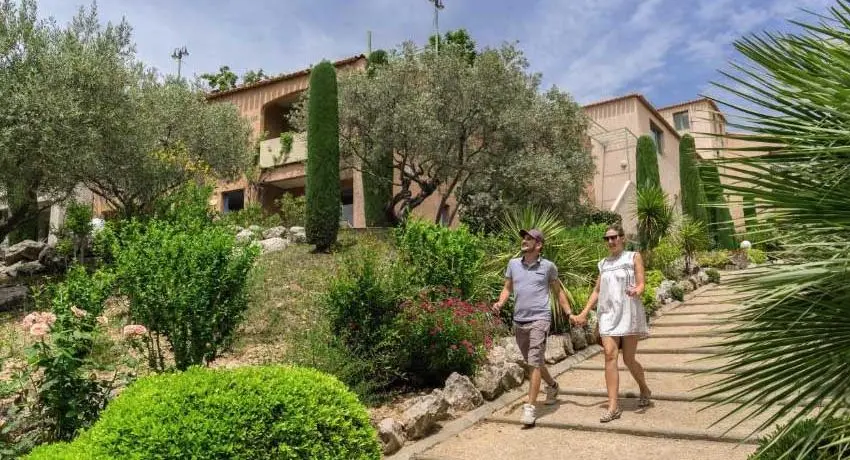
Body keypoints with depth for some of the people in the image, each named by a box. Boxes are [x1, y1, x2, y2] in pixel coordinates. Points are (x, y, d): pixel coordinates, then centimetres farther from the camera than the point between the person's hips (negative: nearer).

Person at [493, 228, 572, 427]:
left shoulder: (548, 266, 0)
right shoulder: (513, 264, 8)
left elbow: (558, 292, 11)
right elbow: (507, 288, 14)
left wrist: (569, 314, 7)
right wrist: (500, 303, -6)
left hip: (539, 320, -4)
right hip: (518, 321, 5)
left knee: (535, 362, -12)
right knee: (533, 362, 19)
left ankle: (530, 407, -9)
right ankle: (552, 386, 45)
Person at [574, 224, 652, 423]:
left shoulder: (634, 257, 3)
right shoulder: (604, 263, 14)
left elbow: (640, 285, -5)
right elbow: (597, 291, 17)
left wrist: (636, 291, -29)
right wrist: (584, 313, 9)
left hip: (628, 313, -3)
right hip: (608, 314, 3)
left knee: (628, 359, 2)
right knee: (610, 355, -10)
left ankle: (644, 390, 32)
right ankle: (613, 406, -9)